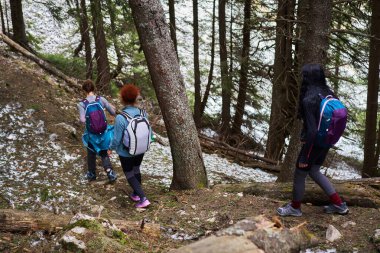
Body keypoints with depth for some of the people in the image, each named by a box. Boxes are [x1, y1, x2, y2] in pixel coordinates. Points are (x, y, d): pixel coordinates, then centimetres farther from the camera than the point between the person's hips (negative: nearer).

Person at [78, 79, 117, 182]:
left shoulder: (82, 104, -15)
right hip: (104, 132, 1)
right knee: (103, 153, 18)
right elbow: (113, 112, -8)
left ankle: (91, 174, 38)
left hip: (91, 134, -1)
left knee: (91, 154, 23)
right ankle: (110, 172, 2)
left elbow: (82, 120, -23)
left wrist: (81, 118, 0)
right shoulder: (101, 99, -12)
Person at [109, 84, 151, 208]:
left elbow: (117, 138, -20)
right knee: (136, 170, 26)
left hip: (126, 152, -5)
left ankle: (143, 199, 8)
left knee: (129, 174, 15)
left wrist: (111, 148, 0)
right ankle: (136, 194, 42)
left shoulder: (120, 118, -28)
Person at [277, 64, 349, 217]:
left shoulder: (309, 100, -25)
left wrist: (303, 157, -19)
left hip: (313, 144, -8)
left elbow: (311, 131, -26)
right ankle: (339, 205, 30)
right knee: (314, 171, 25)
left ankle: (295, 207, 32)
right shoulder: (328, 93, -2)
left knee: (299, 174, 13)